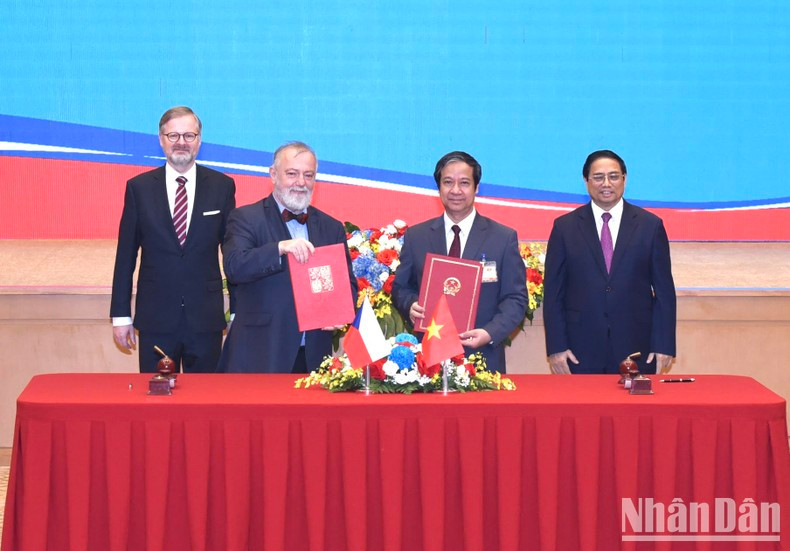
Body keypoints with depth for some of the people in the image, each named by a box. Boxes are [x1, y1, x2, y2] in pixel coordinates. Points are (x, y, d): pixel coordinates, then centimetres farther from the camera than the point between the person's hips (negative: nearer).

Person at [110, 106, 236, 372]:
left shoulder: (222, 186, 3)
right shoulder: (139, 188, 2)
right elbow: (126, 255, 5)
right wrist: (120, 315, 2)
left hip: (206, 318, 0)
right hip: (155, 318, 0)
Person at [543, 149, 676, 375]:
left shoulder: (650, 225, 5)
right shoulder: (565, 227, 5)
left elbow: (664, 290, 5)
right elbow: (553, 292, 4)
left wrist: (664, 346, -1)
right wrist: (556, 347, -3)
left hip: (636, 349, 0)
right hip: (580, 351, 0)